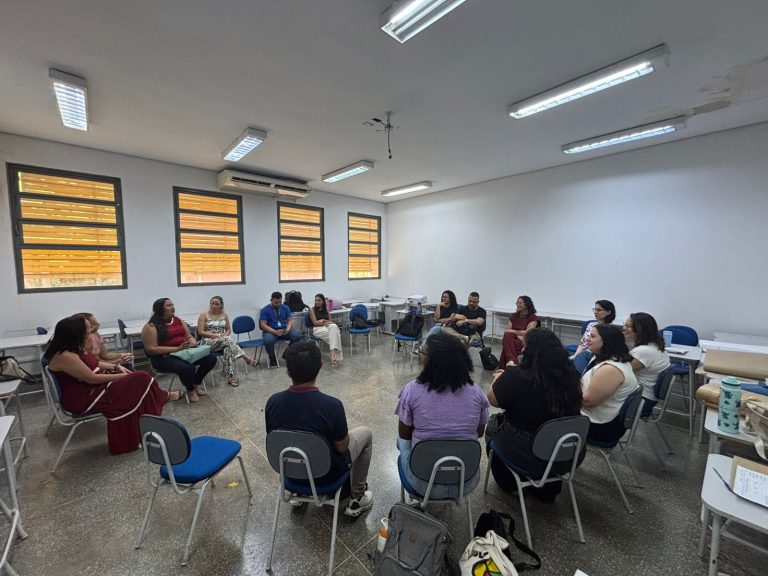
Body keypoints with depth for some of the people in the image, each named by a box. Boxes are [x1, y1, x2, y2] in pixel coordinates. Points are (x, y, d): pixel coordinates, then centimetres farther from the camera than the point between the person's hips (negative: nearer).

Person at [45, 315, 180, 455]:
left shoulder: (74, 346, 1)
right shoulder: (65, 356, -27)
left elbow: (94, 363, 14)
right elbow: (92, 379, -24)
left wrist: (116, 367, 1)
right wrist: (121, 376, -15)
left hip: (92, 386, 9)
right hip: (82, 398, -9)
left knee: (138, 380, -7)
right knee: (140, 379, -17)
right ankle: (163, 397, 8)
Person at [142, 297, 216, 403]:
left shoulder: (178, 320, 12)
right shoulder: (151, 326, -8)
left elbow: (189, 336, 18)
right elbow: (151, 349, -14)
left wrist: (193, 343, -7)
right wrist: (177, 348, -22)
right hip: (164, 357, -6)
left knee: (211, 358, -12)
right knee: (187, 368, -34)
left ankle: (196, 383, 13)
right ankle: (190, 389, 0)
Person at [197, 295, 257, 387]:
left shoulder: (224, 315, 12)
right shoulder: (204, 315, 1)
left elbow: (229, 329, 16)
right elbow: (200, 332, -6)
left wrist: (225, 335, -8)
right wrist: (215, 335, -18)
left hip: (223, 340, 3)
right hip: (208, 342, -3)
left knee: (228, 348, -37)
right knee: (227, 340, -36)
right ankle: (246, 358, -35)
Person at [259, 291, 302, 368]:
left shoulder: (285, 308, 6)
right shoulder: (265, 310, -5)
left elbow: (290, 320, 5)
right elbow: (263, 325, -11)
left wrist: (288, 329, -18)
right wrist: (275, 332, -25)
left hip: (284, 329, 3)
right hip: (270, 331, -3)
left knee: (297, 336, -23)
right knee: (268, 341, -37)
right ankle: (272, 359, -9)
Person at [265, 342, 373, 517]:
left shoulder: (273, 401, -20)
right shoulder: (332, 405, -33)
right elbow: (342, 447, -18)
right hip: (325, 473, -4)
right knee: (366, 433, 16)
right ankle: (357, 499, 23)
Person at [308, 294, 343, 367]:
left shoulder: (326, 309, 19)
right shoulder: (312, 309, 6)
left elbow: (331, 321, 12)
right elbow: (315, 323, -4)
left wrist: (323, 321, -5)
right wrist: (326, 321, -5)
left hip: (327, 327, 4)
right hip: (317, 329, -3)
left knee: (334, 327, -37)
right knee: (335, 334, -34)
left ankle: (333, 354, -45)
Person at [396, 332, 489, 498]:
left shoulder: (412, 389, -19)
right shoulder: (476, 391, -11)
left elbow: (404, 434, -5)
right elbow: (480, 433, 5)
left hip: (423, 483, -2)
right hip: (467, 483, 3)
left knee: (403, 439, 26)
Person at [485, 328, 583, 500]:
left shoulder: (516, 376, -26)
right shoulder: (570, 375, -11)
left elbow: (492, 399, -11)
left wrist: (502, 377, 7)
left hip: (525, 456, -4)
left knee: (494, 423, 23)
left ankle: (508, 483, 37)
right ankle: (548, 489, 39)